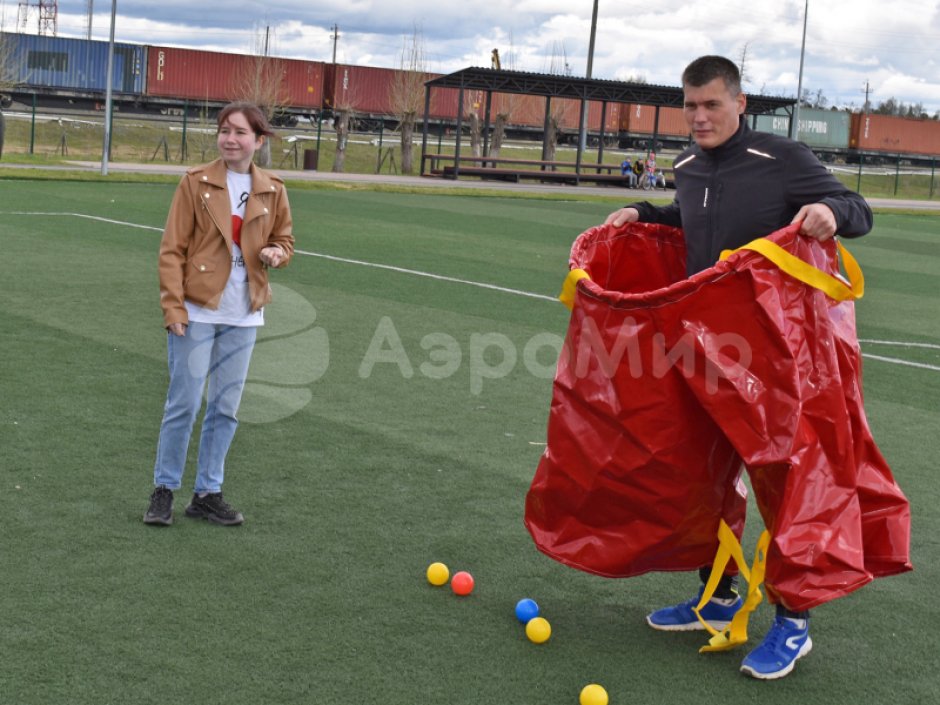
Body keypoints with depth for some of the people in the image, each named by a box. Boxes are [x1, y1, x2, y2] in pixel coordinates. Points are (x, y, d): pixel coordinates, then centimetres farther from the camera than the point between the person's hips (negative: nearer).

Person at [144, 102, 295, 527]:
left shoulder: (272, 191, 4)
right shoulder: (196, 183, -5)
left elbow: (284, 240, 16)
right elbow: (172, 249, -6)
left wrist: (277, 252, -8)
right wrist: (173, 305, -13)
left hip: (243, 316, 4)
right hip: (197, 311, -3)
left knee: (225, 408, 9)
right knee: (184, 404, 0)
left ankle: (207, 493, 22)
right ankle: (164, 490, 16)